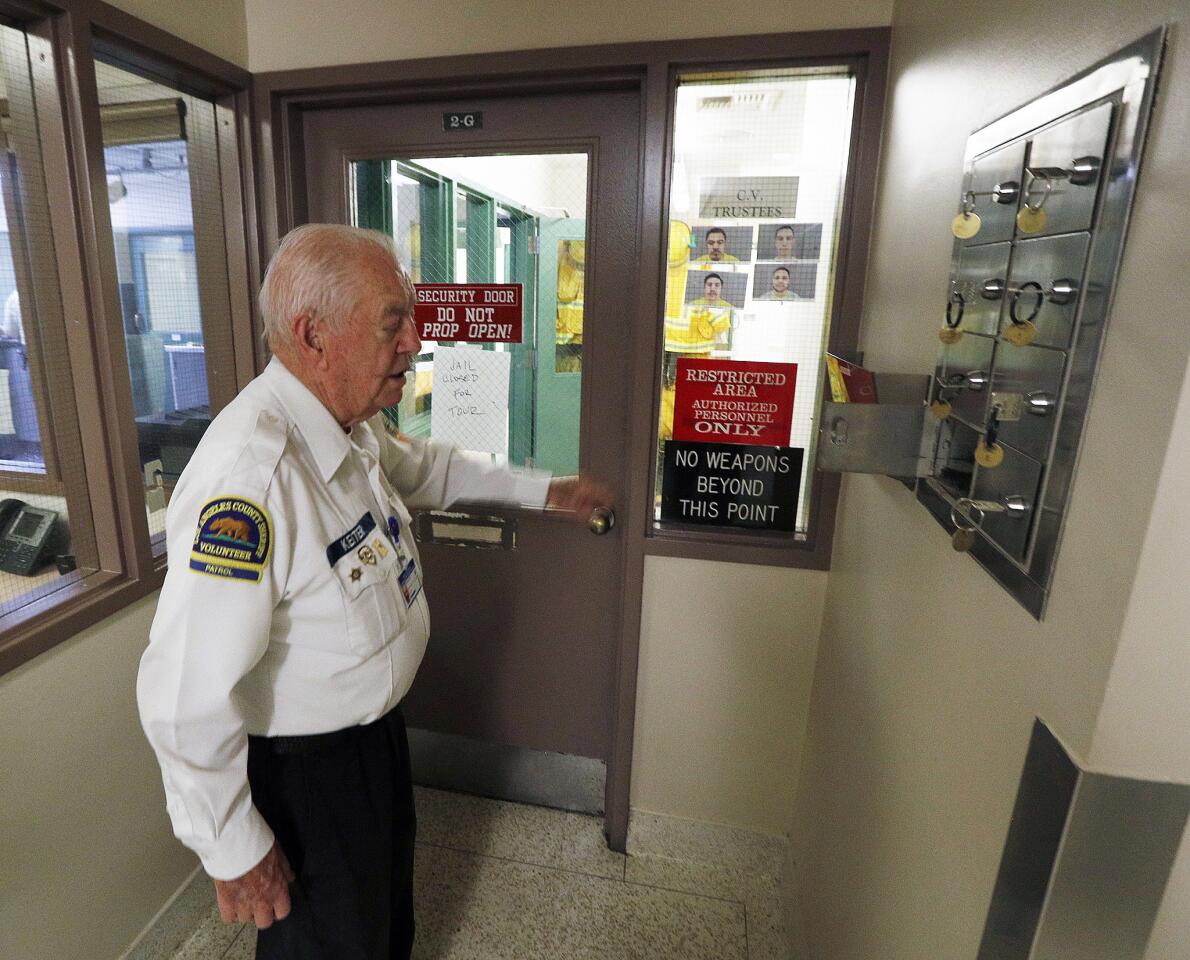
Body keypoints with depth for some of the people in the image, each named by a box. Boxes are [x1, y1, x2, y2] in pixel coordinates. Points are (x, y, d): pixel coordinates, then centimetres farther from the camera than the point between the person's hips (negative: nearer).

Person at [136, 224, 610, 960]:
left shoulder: (350, 423, -7)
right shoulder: (250, 472, -36)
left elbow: (426, 467, 14)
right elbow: (187, 696, -32)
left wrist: (545, 490, 15)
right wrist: (236, 853, -20)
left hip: (376, 728, 8)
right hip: (304, 769, -8)